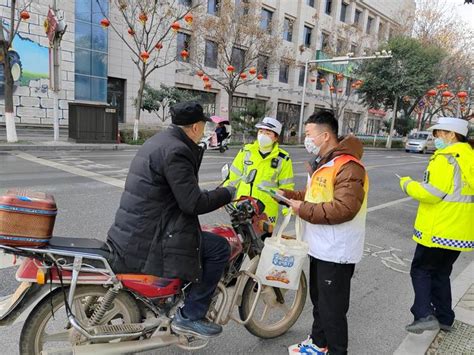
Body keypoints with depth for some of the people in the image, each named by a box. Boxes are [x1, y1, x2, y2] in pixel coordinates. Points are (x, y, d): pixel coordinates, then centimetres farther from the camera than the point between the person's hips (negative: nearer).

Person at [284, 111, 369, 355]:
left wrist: (303, 210, -24)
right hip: (319, 249, 10)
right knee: (318, 300, 24)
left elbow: (343, 208, -31)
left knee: (332, 309, 3)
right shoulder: (322, 163, 13)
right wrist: (289, 195, 7)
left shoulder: (348, 167, -22)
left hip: (336, 253, -10)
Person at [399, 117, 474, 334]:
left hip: (439, 230, -8)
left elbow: (432, 193, -22)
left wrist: (408, 184, -8)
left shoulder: (445, 158, -17)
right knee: (441, 273, 20)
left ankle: (425, 315, -4)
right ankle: (444, 318, 27)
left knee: (421, 270, 5)